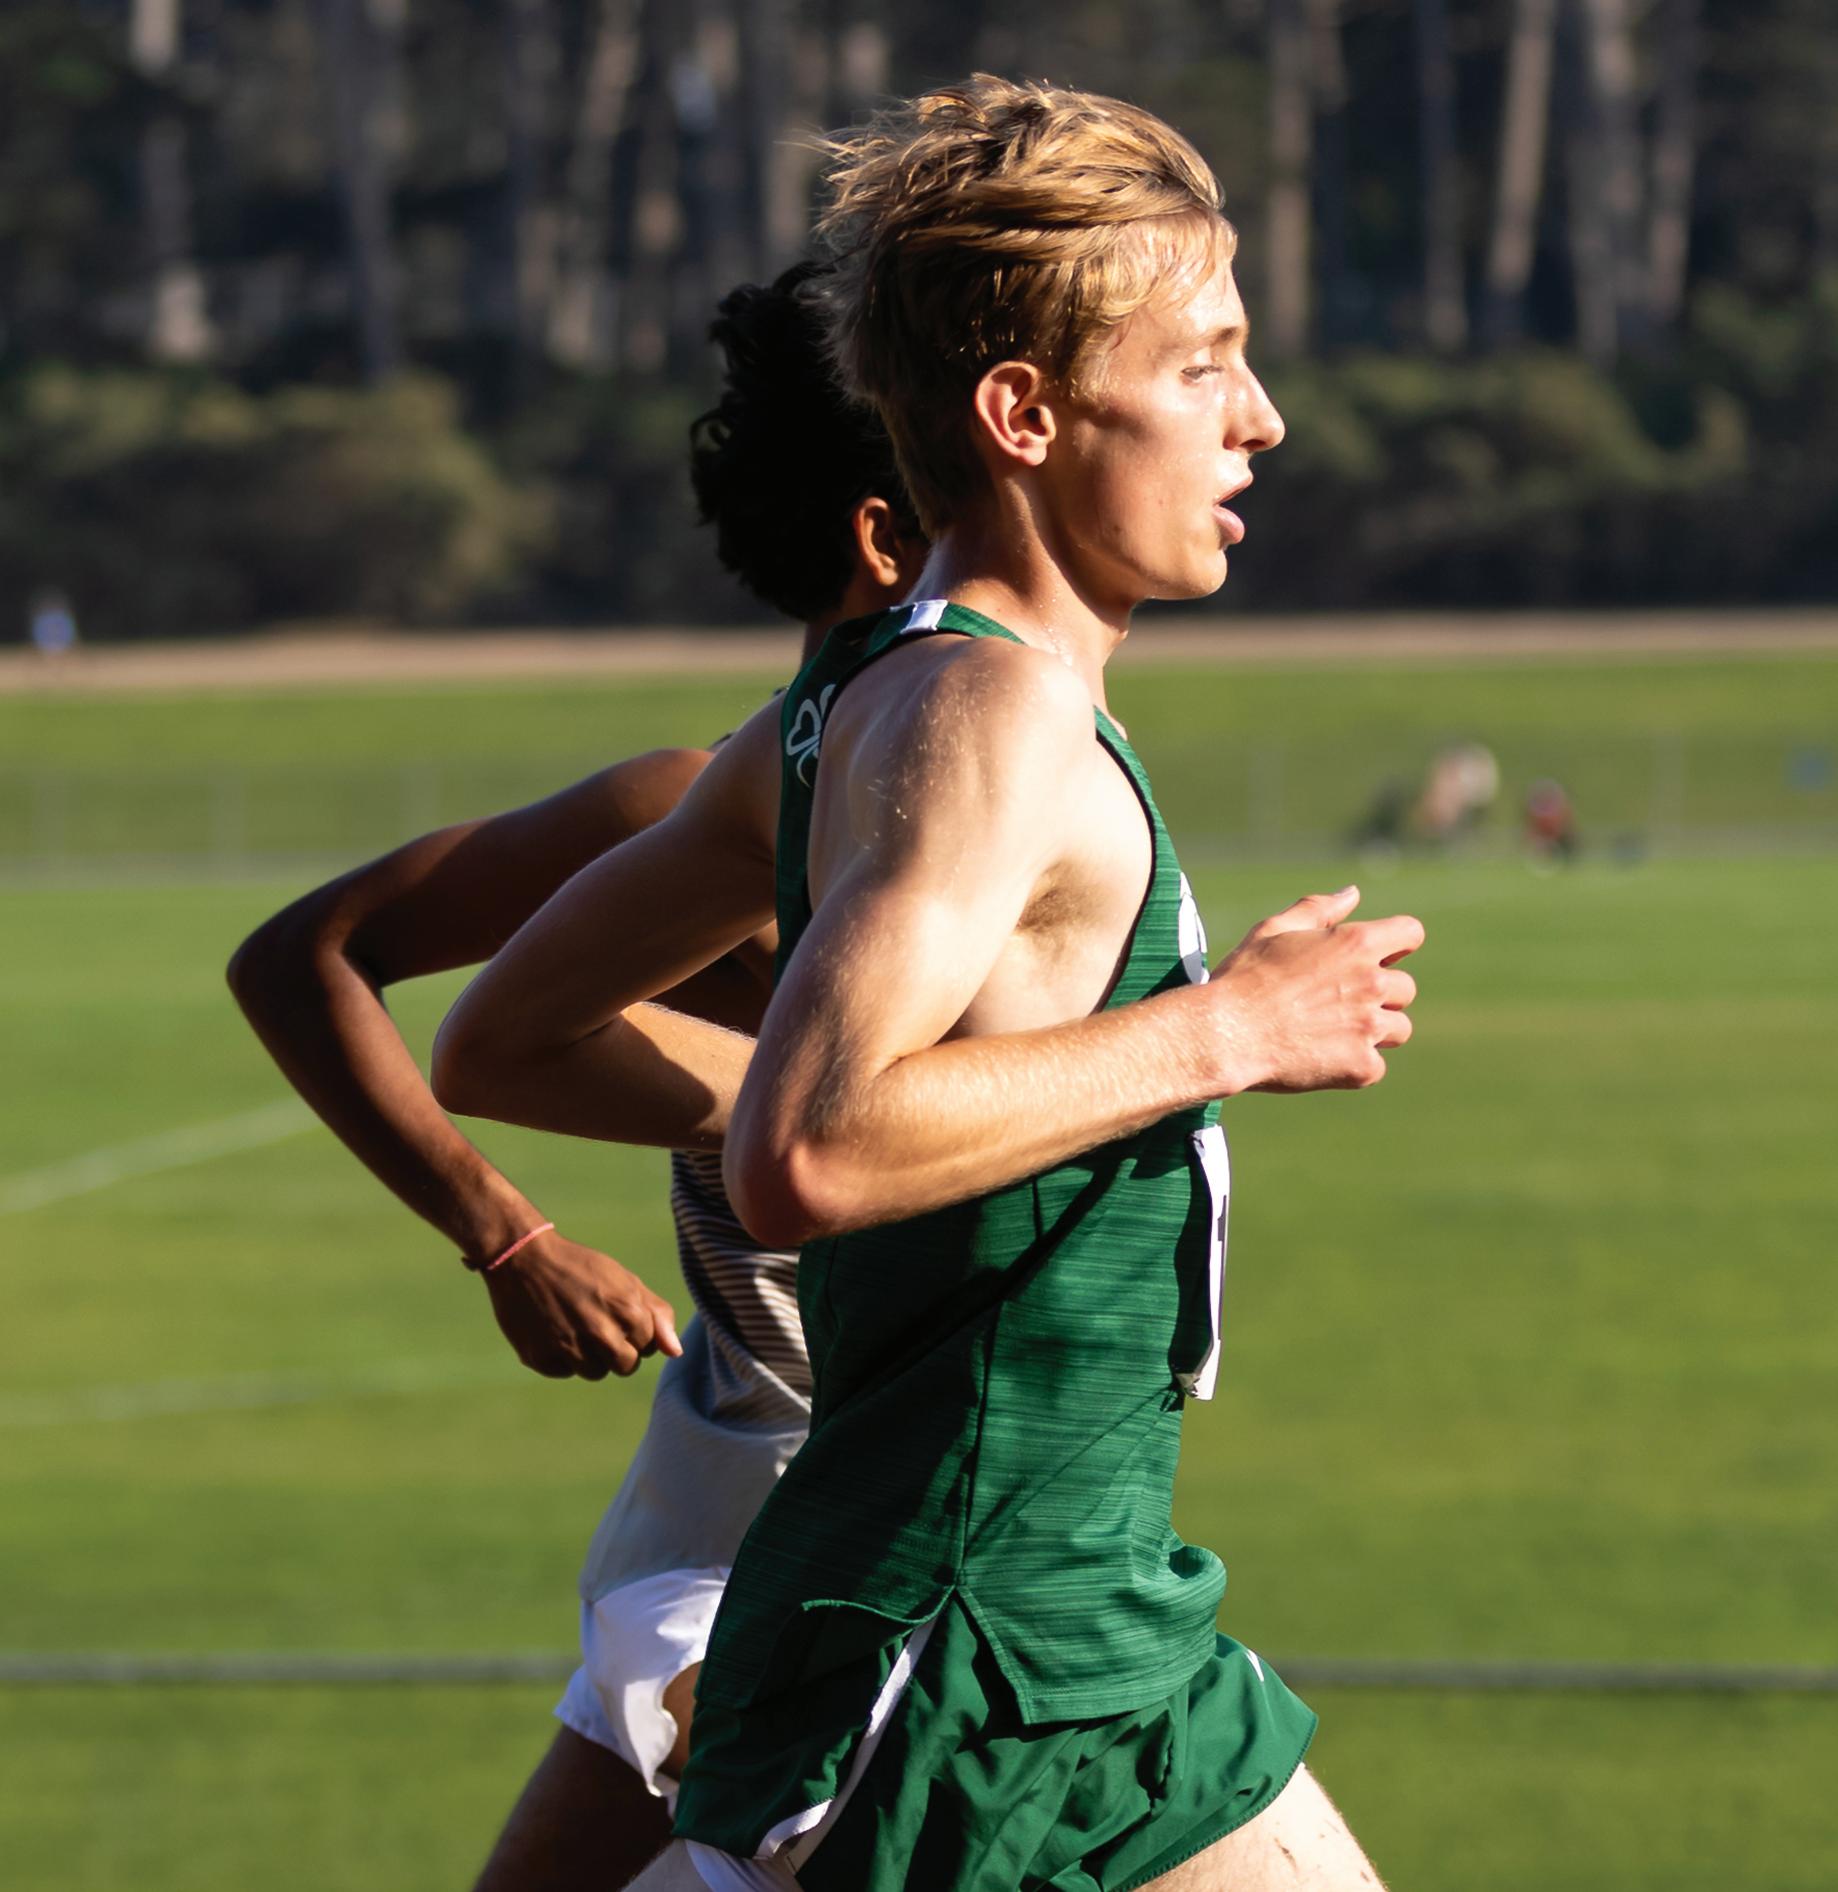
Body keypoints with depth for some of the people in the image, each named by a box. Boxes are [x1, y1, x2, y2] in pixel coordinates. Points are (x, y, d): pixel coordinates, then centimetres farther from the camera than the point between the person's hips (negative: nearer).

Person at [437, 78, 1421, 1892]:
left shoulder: (845, 714, 12)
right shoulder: (988, 709, -17)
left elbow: (500, 1047, 18)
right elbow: (801, 1164, -31)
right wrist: (1218, 1034, -21)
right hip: (940, 1658, -10)